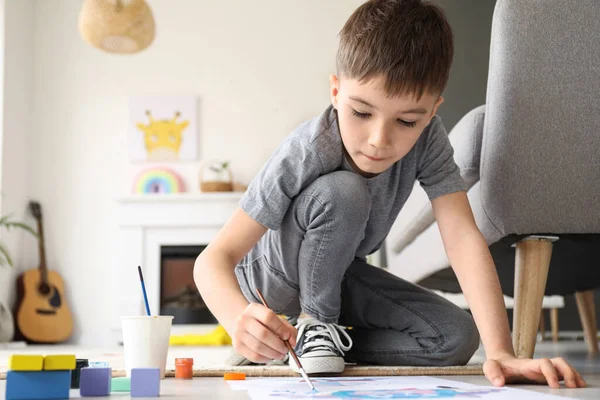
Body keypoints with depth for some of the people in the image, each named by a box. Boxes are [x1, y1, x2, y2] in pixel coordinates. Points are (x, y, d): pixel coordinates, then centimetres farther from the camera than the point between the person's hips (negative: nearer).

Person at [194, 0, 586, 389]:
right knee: (343, 191, -34)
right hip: (272, 280, -4)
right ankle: (313, 323, -12)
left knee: (457, 337, -14)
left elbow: (462, 235, -30)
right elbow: (215, 257, -36)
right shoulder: (307, 152, -35)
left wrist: (499, 351, -42)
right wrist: (240, 319, -59)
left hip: (337, 272, 5)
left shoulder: (427, 137, -24)